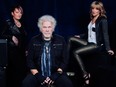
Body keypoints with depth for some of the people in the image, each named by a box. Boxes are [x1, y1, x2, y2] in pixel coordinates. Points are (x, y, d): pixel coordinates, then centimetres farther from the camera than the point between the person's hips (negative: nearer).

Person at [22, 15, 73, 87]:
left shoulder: (61, 40, 6)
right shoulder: (34, 41, 6)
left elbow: (64, 60, 4)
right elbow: (30, 61, 4)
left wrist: (55, 76, -9)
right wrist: (38, 76, -10)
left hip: (56, 73, 0)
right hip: (38, 74, 0)